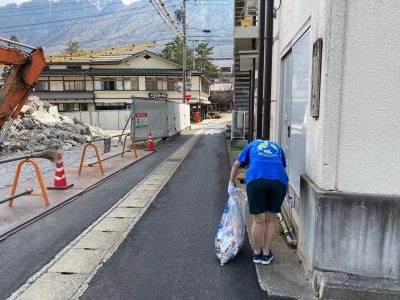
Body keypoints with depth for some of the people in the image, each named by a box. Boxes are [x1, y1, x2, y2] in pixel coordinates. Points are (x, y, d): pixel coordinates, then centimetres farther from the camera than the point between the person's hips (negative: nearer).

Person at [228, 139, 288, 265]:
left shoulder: (252, 145, 30)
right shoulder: (277, 146, 33)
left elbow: (236, 165, 24)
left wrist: (231, 184, 32)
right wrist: (287, 194, 44)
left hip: (256, 180, -1)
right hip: (278, 180, 2)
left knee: (258, 220, 8)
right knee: (271, 220, 14)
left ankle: (257, 253, 25)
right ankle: (266, 254, 25)